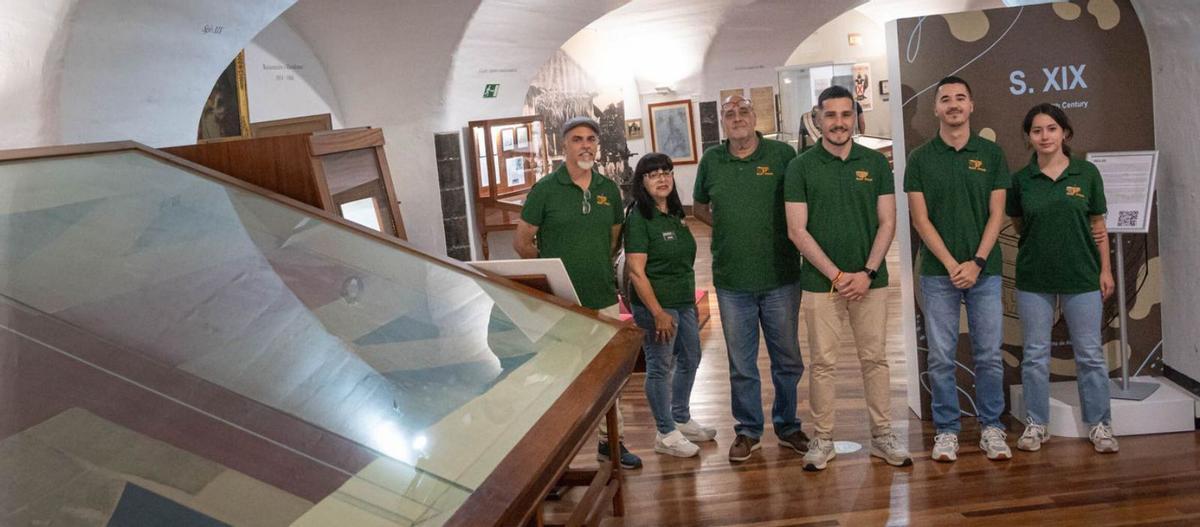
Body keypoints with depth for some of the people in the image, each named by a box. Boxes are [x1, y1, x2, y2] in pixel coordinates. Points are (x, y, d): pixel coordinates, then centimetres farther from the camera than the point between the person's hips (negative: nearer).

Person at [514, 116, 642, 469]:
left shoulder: (609, 189, 6)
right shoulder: (545, 189, -7)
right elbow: (522, 242, -1)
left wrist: (597, 266, 10)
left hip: (604, 298, 4)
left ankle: (610, 440, 28)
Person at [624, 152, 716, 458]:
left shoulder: (674, 215, 10)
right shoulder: (638, 218, -14)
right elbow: (636, 271, -18)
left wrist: (690, 300, 16)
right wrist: (658, 313, -21)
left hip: (684, 302, 9)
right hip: (657, 304, -9)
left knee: (690, 360, 19)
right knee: (661, 367, 2)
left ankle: (682, 421, 36)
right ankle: (666, 435, 15)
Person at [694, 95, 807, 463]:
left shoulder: (782, 154, -4)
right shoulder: (711, 161, 4)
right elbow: (700, 204, 20)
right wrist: (730, 229, 11)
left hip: (780, 278, -1)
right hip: (731, 282, 2)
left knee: (788, 360, 11)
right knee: (741, 365, 10)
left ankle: (788, 426, 27)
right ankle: (748, 430, 25)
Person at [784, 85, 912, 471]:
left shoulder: (876, 163, 5)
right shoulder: (801, 167, -2)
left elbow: (887, 223, 3)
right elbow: (797, 230, -6)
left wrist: (867, 272, -9)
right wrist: (836, 275, -11)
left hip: (870, 280, 2)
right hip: (820, 283, -2)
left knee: (875, 359, 8)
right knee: (823, 363, 4)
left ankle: (882, 435, 19)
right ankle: (822, 439, 14)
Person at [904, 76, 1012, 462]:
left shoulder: (991, 154, 5)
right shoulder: (921, 158, 2)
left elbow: (996, 215, 1)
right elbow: (920, 219, -3)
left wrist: (976, 262, -10)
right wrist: (952, 264, -11)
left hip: (985, 271, 1)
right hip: (938, 273, -1)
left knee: (989, 355, 5)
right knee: (941, 358, 4)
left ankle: (991, 427, 18)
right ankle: (946, 430, 15)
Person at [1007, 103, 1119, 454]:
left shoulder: (1086, 173, 0)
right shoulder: (1021, 179, 0)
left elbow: (1098, 225, 4)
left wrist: (1105, 269, 2)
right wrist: (1038, 235, -3)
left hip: (1081, 276, 0)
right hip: (1034, 278, 1)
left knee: (1090, 353, 5)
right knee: (1035, 354, 7)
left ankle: (1099, 424, 17)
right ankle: (1036, 424, 17)